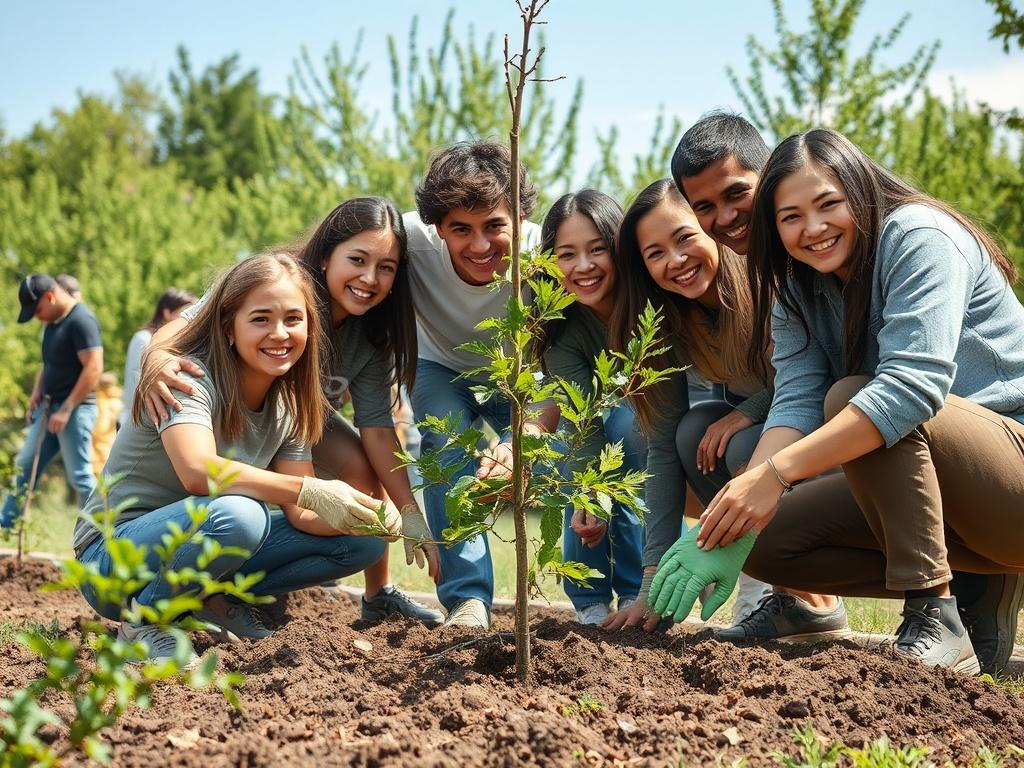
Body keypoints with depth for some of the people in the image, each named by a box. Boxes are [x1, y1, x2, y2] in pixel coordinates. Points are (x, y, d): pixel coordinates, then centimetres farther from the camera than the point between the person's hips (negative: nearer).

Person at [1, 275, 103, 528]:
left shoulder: (81, 320, -14)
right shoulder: (52, 322, 14)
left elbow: (94, 367, -21)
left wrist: (67, 409, -20)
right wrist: (37, 392, 8)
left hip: (75, 409, -9)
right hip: (49, 407, 9)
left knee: (80, 476, -7)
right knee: (24, 467, 11)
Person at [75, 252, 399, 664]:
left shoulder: (288, 406, 1)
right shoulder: (188, 377, -21)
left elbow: (301, 515, -2)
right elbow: (199, 471, -40)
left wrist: (365, 517, -23)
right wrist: (311, 490, -42)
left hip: (197, 547, 7)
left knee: (363, 541, -3)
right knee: (236, 514, -39)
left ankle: (219, 597, 7)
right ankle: (144, 621, -13)